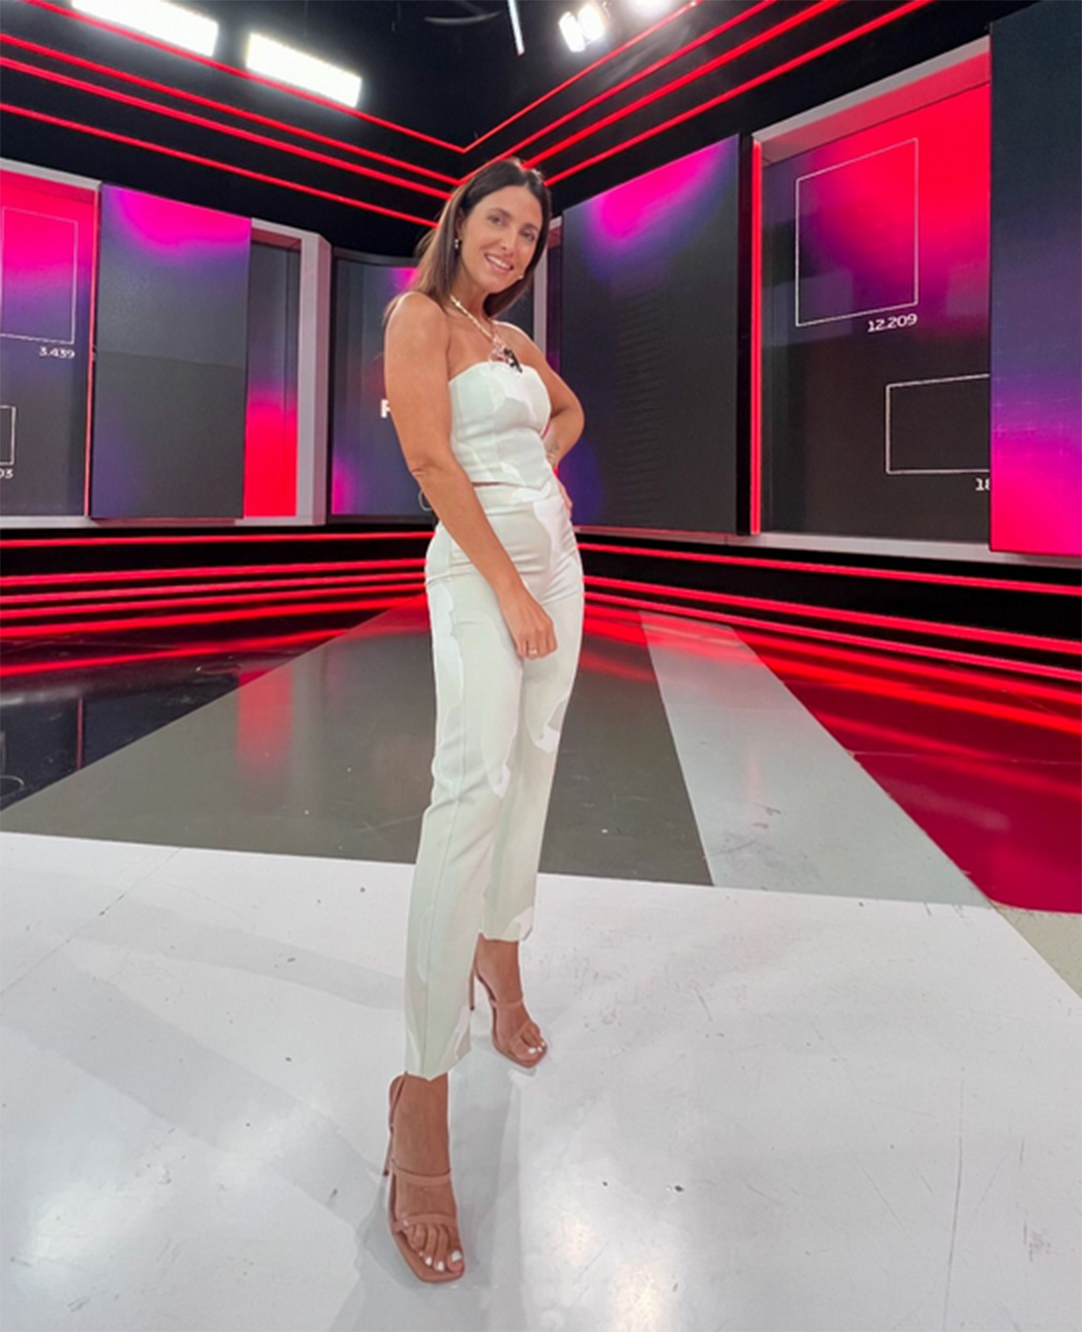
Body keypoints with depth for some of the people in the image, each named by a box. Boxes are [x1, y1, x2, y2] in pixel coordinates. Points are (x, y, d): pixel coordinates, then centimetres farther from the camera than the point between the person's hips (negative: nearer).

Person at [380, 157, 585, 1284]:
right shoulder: (420, 314, -2)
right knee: (475, 785, -21)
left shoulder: (513, 337, 20)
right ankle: (422, 1091, -16)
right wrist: (511, 592, -16)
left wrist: (544, 466, 17)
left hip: (552, 553, 9)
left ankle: (500, 955, 27)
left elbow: (568, 410, 38)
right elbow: (431, 459, -14)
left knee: (532, 765, 9)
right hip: (480, 565, -9)